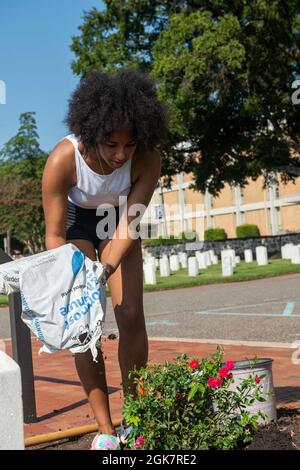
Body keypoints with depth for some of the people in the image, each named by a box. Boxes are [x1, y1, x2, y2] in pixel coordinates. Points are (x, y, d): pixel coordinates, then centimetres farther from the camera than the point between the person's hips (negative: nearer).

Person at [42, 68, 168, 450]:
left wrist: (106, 270, -43)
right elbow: (55, 234, -27)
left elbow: (128, 226, -27)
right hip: (76, 222, -1)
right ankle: (105, 428, -3)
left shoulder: (147, 160, -30)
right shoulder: (63, 159, -35)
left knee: (131, 317, -7)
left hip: (118, 221, 2)